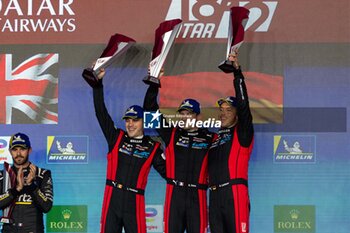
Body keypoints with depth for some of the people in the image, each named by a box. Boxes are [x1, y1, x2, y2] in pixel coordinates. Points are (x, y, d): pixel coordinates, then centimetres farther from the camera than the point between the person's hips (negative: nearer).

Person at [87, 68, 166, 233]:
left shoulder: (152, 147, 5)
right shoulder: (116, 138, 7)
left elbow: (166, 170, 7)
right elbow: (101, 113, 4)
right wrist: (98, 82, -3)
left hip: (134, 201, -2)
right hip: (112, 199, 2)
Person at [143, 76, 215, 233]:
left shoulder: (209, 138, 6)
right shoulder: (172, 134, 8)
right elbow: (150, 109, 6)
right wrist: (154, 84, -2)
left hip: (197, 196, -1)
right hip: (174, 194, 1)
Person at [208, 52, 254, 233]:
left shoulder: (242, 133, 5)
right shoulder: (215, 138, 24)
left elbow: (243, 104, -8)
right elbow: (208, 167, 26)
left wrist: (237, 72, -14)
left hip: (235, 193, -7)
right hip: (215, 196, 7)